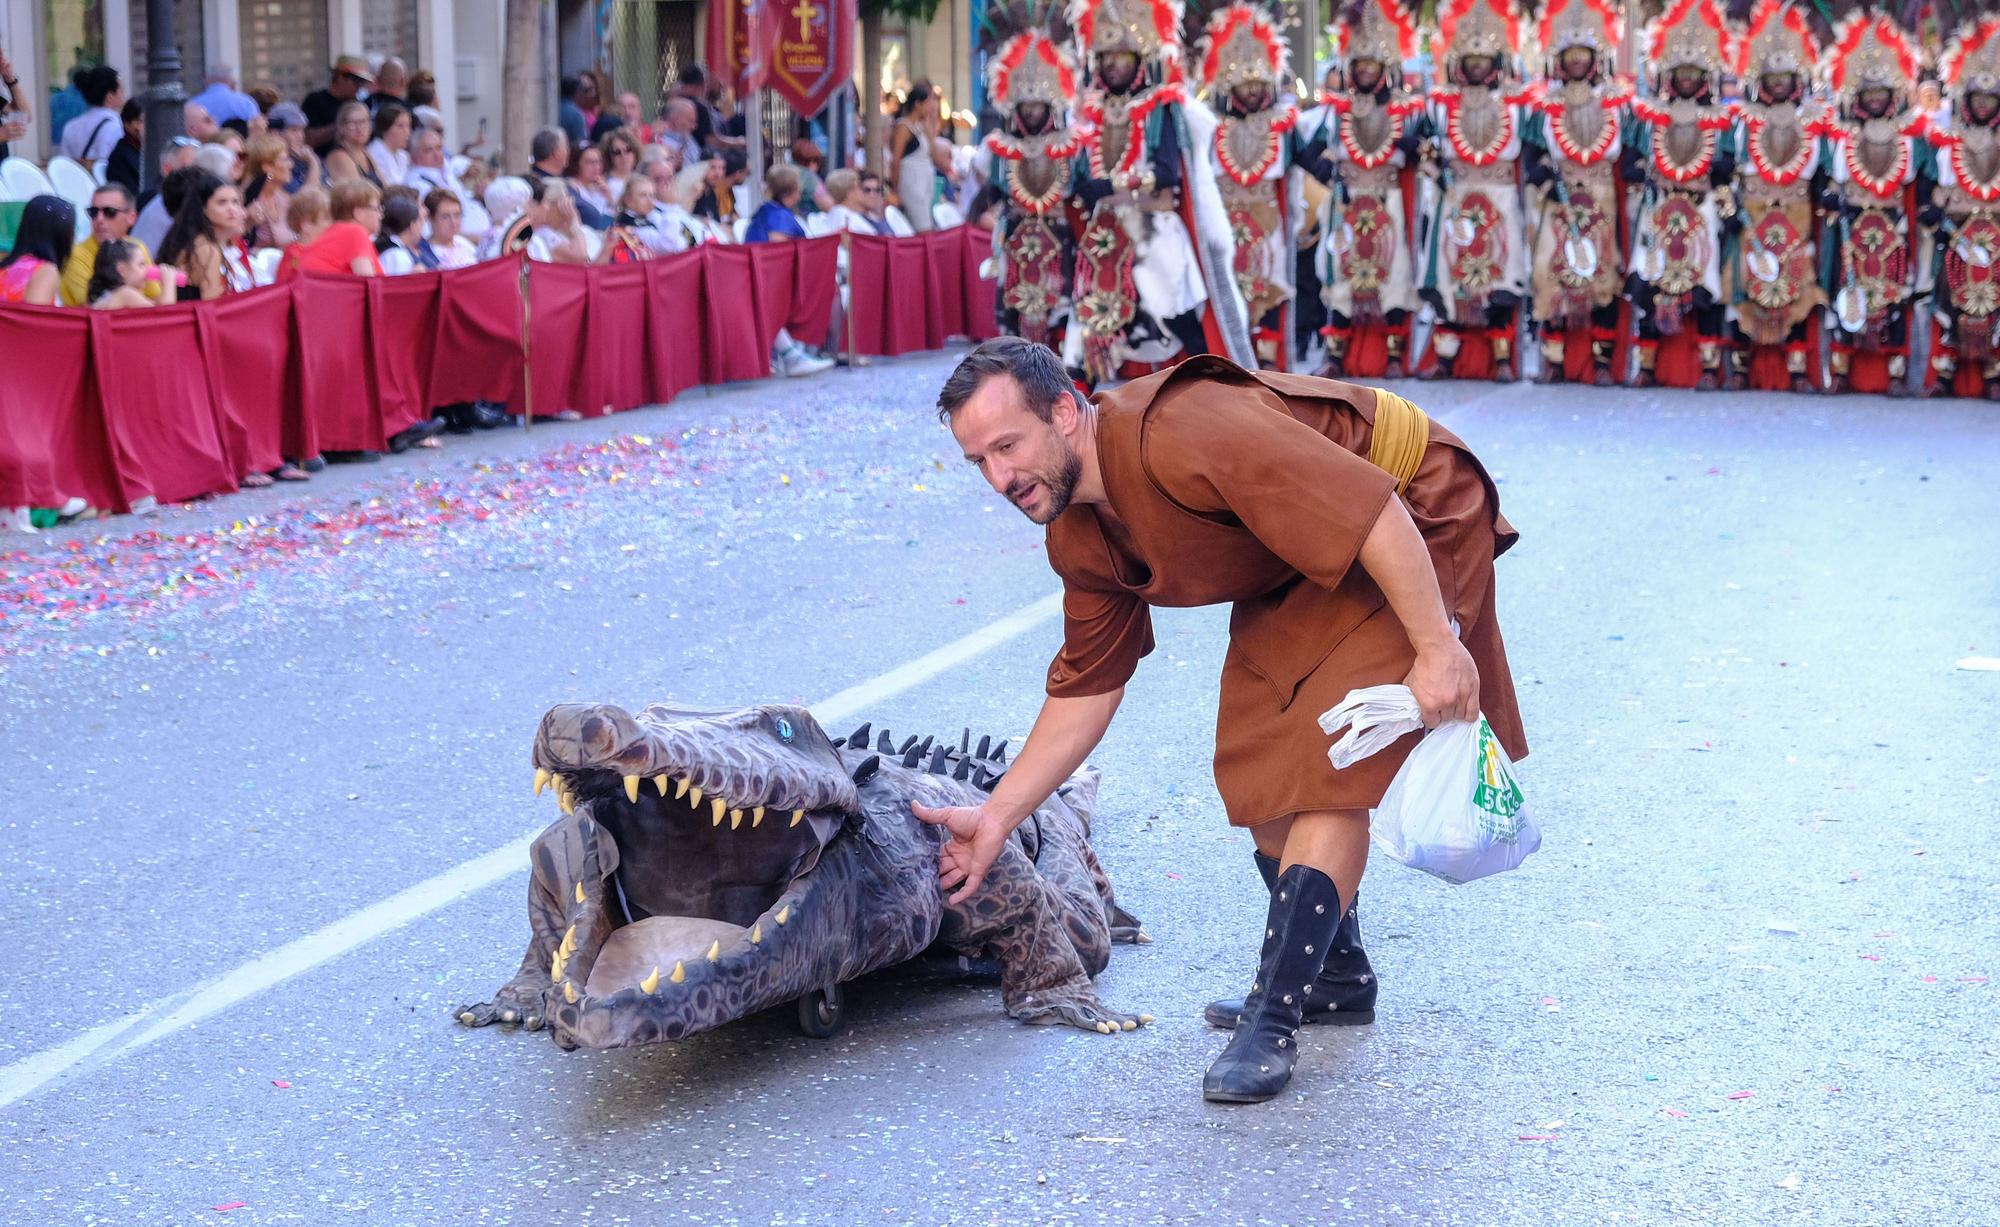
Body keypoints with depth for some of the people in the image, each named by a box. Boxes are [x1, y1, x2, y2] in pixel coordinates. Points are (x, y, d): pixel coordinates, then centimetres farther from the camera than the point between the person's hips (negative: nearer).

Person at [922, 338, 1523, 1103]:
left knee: (1329, 770, -17)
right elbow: (1085, 688, 5)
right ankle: (1332, 975, 26)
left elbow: (1374, 510, -35)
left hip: (1415, 530, -9)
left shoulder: (1182, 433, -34)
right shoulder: (1080, 540, -4)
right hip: (1291, 580, 9)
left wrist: (1438, 648, -33)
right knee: (1254, 767, 7)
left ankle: (1274, 1021, -13)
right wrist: (996, 816, 3)